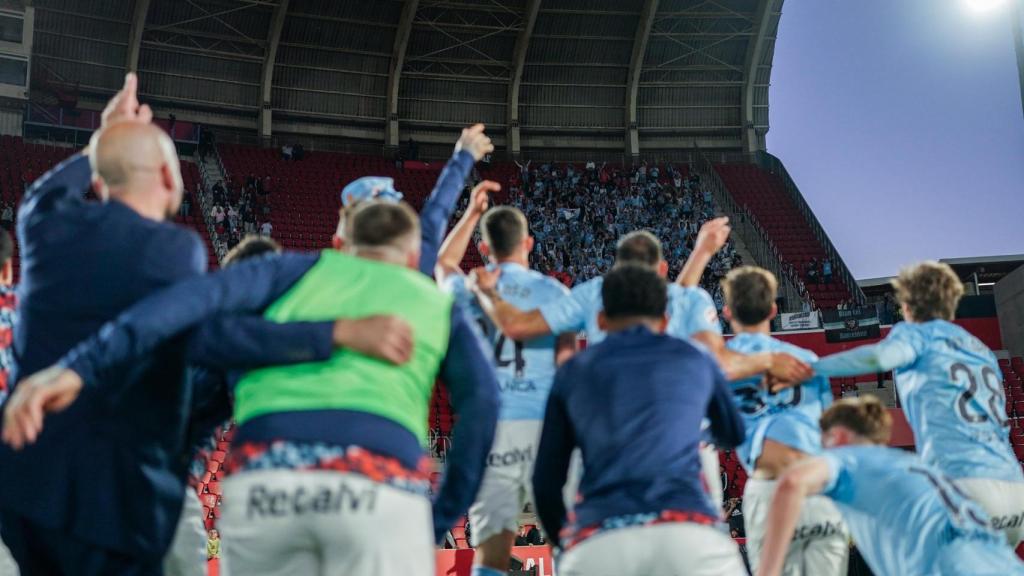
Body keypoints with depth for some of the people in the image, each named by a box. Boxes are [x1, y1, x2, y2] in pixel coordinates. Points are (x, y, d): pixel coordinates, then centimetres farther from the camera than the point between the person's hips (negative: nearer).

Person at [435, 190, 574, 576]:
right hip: (545, 425, -1)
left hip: (489, 426, 2)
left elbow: (444, 263, 34)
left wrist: (472, 213, 37)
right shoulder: (553, 291, 3)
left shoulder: (467, 291, 9)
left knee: (491, 544, 0)